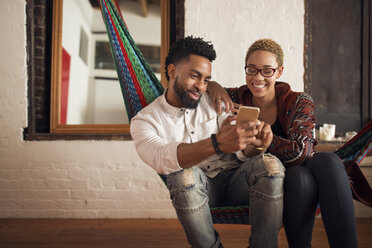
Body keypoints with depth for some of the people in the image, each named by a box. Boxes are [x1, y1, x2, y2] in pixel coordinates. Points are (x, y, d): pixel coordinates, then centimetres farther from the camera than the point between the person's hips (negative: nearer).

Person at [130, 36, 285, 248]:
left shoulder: (214, 101, 8)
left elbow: (243, 151, 0)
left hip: (235, 180, 3)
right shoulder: (144, 120, -2)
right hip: (194, 191, -2)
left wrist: (256, 144, -27)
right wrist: (217, 143, -42)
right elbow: (160, 159, -25)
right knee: (184, 174, -35)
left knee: (270, 164, -27)